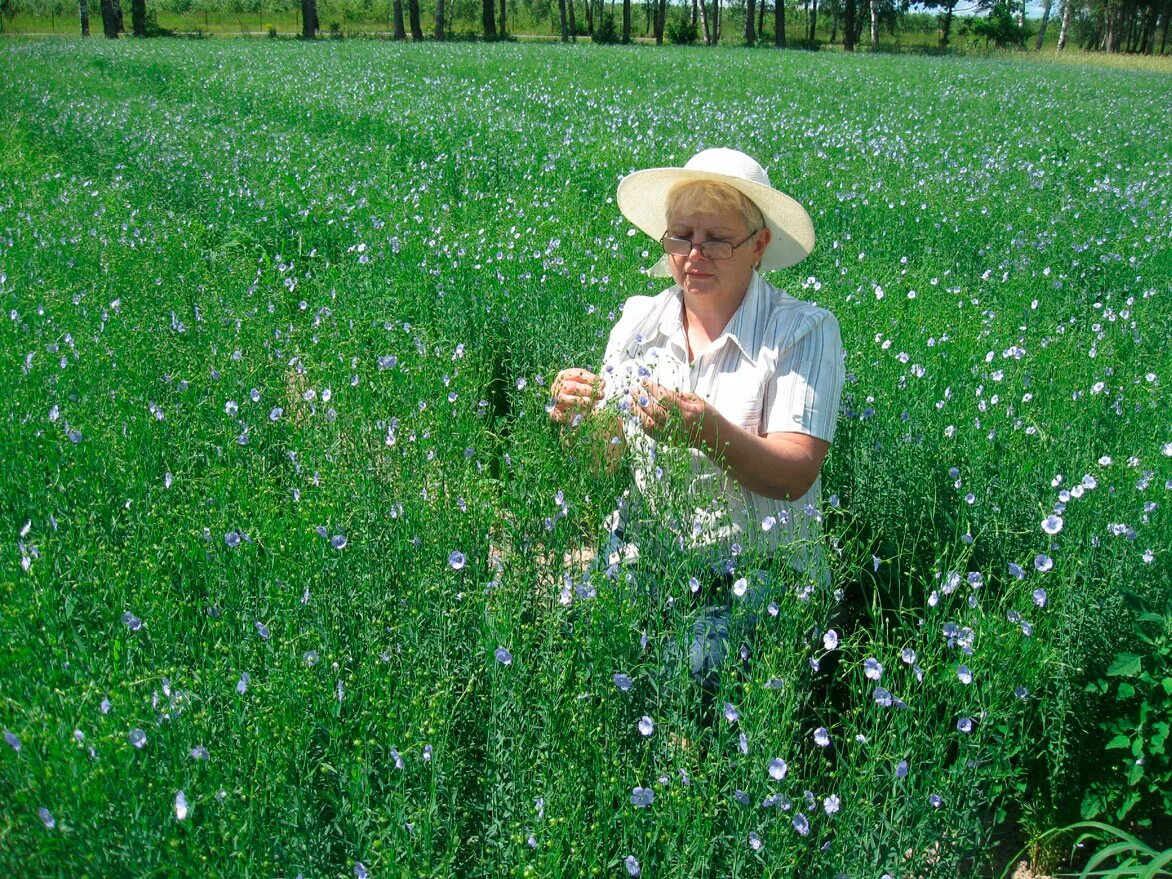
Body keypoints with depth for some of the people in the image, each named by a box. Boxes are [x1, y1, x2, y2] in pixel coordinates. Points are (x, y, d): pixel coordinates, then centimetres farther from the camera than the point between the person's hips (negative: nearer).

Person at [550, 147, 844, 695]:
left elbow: (797, 475, -15)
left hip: (758, 570, -4)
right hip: (647, 556, 4)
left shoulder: (804, 330, -6)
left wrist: (709, 431, -32)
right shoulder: (638, 318, 8)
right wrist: (580, 414, -16)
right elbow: (605, 461, 7)